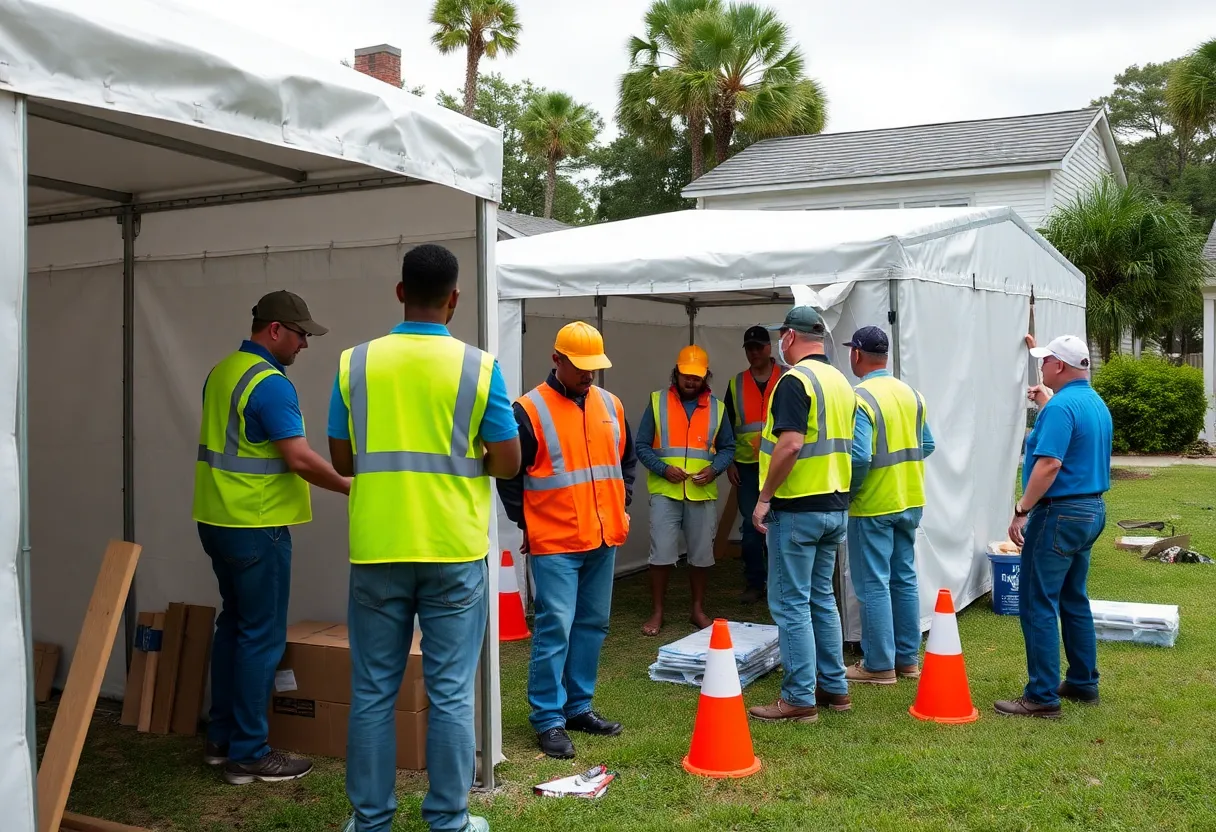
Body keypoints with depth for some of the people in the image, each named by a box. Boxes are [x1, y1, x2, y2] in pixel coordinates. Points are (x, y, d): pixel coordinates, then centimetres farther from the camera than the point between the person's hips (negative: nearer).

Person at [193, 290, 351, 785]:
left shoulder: (221, 373, 12)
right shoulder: (270, 383, -18)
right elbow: (299, 458, -23)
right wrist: (348, 487, -11)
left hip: (217, 519, 10)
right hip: (255, 526, -10)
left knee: (233, 624, 17)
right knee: (262, 636, -3)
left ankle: (220, 738, 24)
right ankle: (248, 755, 3)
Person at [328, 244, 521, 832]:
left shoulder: (355, 363, 0)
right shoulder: (478, 366, -5)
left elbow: (341, 461, 6)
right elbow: (507, 463, -3)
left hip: (377, 551, 2)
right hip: (454, 552, -1)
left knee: (372, 692, 10)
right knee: (450, 693, 6)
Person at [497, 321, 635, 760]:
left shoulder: (610, 405, 9)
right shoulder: (530, 410, -9)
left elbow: (626, 459, 22)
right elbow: (509, 475, -5)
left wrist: (621, 505, 14)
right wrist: (527, 523, -3)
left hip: (604, 540, 6)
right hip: (555, 544, -6)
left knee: (593, 625, 12)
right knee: (554, 629, -6)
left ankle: (578, 706, 24)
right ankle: (548, 719, 3)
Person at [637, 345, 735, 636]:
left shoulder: (717, 407, 7)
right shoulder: (657, 402, 1)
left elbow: (727, 448, 9)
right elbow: (642, 446, -1)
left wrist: (714, 469, -10)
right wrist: (663, 468, -15)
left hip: (703, 494, 2)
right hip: (665, 492, -2)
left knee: (701, 555, 10)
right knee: (662, 554, -3)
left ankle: (698, 610, 24)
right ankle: (657, 612, 9)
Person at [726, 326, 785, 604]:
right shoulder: (736, 384, 9)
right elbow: (727, 426, 11)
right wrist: (729, 462, 5)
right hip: (747, 466, 2)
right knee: (751, 526, 5)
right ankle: (754, 583, 13)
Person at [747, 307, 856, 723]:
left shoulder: (795, 380, -15)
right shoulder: (841, 381, 12)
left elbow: (790, 444, -25)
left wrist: (764, 497, -18)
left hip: (798, 507, -9)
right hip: (835, 505, 9)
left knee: (791, 603, -2)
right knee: (821, 598, 17)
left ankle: (799, 698, 2)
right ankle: (834, 688, 22)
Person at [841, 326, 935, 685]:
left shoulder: (861, 399, -18)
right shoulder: (911, 394, 6)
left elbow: (859, 457, -25)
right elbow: (927, 446, 12)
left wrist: (848, 492, -10)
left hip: (873, 506, -7)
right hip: (910, 501, 7)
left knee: (874, 585, 1)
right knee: (905, 579, 15)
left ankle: (879, 665, 7)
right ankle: (908, 658, 23)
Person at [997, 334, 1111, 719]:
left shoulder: (1061, 406, -18)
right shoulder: (1096, 404, 12)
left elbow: (1049, 464, -26)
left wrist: (1021, 511, -22)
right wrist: (1045, 402, 32)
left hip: (1060, 514, -10)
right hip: (1092, 510, 10)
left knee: (1038, 604, -5)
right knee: (1074, 600, 18)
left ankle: (1043, 696, -3)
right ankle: (1083, 683, 26)